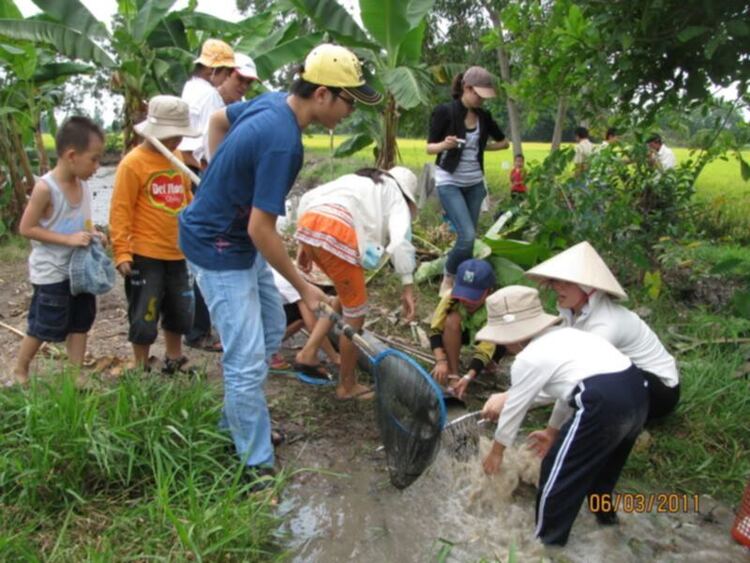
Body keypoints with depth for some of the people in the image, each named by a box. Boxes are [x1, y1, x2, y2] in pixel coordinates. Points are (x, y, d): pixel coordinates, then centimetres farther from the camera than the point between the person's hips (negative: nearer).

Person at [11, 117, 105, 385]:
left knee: (81, 322, 13)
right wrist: (68, 239, -25)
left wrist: (93, 234, -6)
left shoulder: (83, 184, 0)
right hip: (51, 273, -7)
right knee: (43, 328, 7)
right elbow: (26, 228, -18)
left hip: (80, 268, 7)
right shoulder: (45, 188, -21)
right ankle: (19, 371, 30)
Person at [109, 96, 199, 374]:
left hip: (177, 253, 6)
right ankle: (141, 369, 24)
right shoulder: (133, 163, -13)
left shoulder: (177, 157, 6)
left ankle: (174, 361, 37)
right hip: (145, 256, -6)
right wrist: (122, 252, -16)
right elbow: (120, 211, -13)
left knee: (180, 312, 18)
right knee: (144, 316, 5)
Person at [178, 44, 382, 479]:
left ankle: (238, 421, 36)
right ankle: (258, 465, 10)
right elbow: (261, 229, -28)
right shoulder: (282, 142, -30)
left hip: (236, 240, 10)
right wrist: (303, 286, -17)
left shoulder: (273, 101, -1)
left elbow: (218, 119, 17)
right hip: (219, 250, -10)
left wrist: (222, 179, 16)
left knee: (272, 328, 20)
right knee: (248, 362, -5)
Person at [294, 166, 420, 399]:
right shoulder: (396, 197, 19)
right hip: (336, 232, -7)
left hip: (307, 224, 7)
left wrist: (304, 245, 24)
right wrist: (408, 287, -2)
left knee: (347, 294, 27)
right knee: (355, 309, 11)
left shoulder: (356, 179, 36)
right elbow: (400, 240, -2)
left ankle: (307, 353, 24)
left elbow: (308, 198, 24)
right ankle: (348, 385, 24)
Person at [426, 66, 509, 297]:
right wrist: (444, 145, -28)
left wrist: (482, 146, 7)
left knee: (469, 237, 6)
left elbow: (503, 142, 19)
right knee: (467, 235, -15)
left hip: (475, 183, 6)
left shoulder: (484, 116, 4)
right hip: (449, 182, -5)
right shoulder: (445, 111, -10)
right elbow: (429, 148, -9)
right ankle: (448, 280, 6)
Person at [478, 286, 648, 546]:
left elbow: (514, 408, 11)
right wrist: (554, 433, 48)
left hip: (604, 404, -9)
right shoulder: (565, 335, 26)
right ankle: (604, 511, 55)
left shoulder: (528, 358, 2)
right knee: (602, 458, 33)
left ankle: (547, 540, 23)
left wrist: (495, 452, 27)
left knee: (558, 472, 9)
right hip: (636, 390, 9)